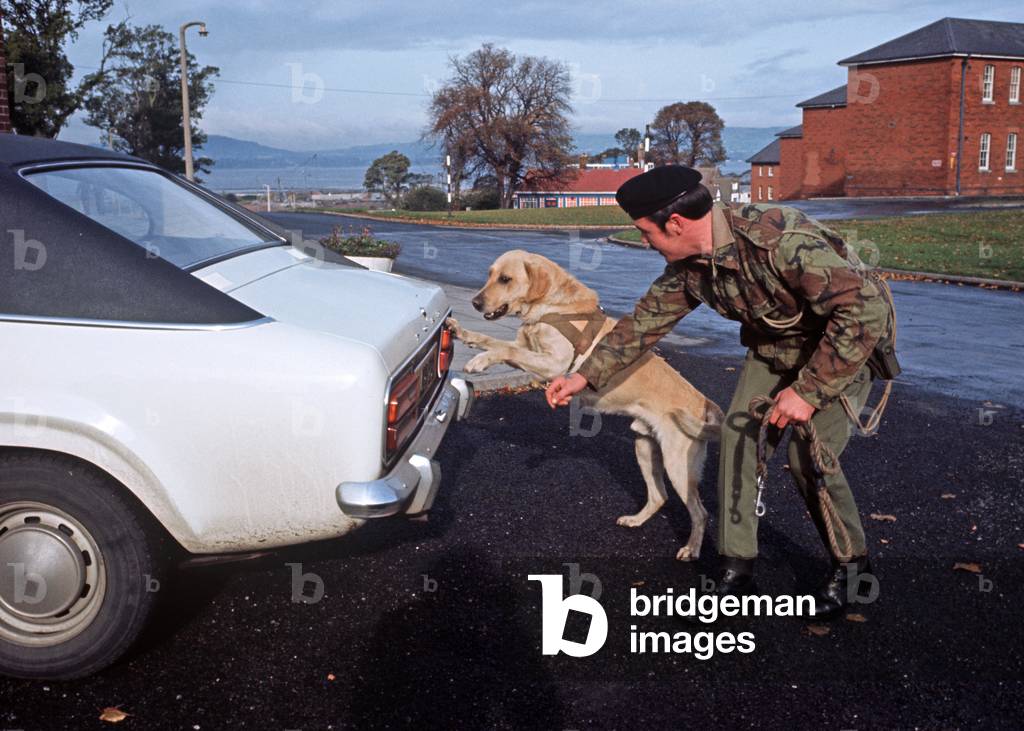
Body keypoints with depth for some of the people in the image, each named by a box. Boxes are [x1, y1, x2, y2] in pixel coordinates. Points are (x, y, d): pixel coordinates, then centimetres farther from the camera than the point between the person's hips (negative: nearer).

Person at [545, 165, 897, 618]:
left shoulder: (782, 239, -37)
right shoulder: (688, 265, -12)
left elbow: (865, 311, -36)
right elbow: (646, 319, 2)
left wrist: (809, 390, -34)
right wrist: (585, 375, 0)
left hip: (848, 344, -7)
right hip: (774, 346, 7)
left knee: (810, 457, -16)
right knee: (738, 436, -5)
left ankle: (849, 563, 10)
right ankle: (737, 568, 7)